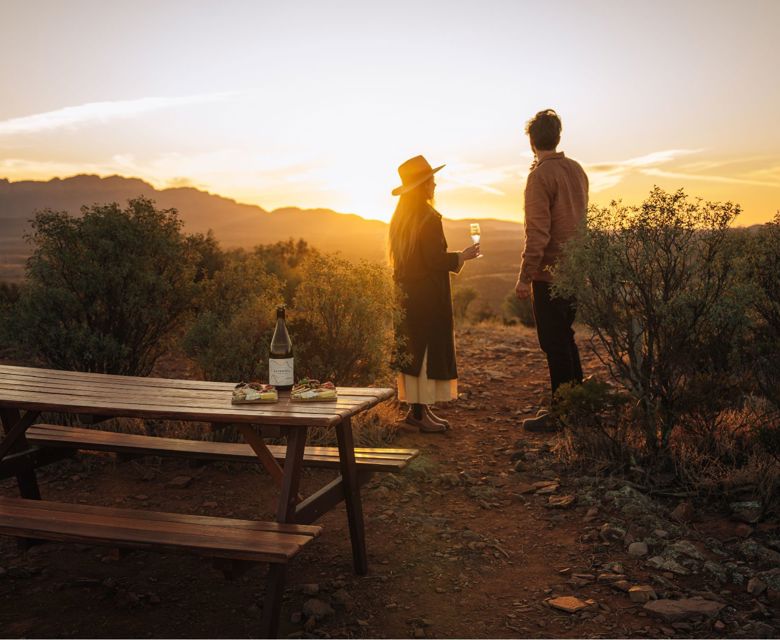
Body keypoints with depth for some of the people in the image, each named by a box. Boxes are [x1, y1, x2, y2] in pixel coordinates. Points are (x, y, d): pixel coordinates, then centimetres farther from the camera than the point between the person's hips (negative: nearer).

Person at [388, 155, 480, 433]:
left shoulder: (400, 218, 11)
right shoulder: (428, 218, -16)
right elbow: (435, 259, -19)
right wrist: (462, 256, -3)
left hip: (406, 293, 9)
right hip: (428, 295, -9)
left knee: (411, 348, 13)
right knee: (429, 349, -2)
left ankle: (415, 408, 19)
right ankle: (421, 412, 2)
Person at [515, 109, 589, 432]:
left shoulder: (541, 175, -14)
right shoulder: (576, 169, 10)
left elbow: (537, 232, -19)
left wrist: (525, 277, -16)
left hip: (550, 271, -8)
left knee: (554, 344, -2)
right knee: (565, 337, 18)